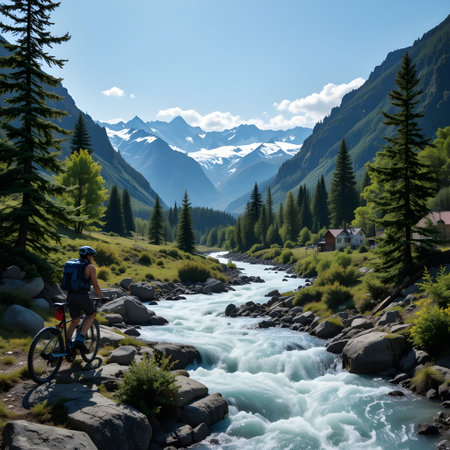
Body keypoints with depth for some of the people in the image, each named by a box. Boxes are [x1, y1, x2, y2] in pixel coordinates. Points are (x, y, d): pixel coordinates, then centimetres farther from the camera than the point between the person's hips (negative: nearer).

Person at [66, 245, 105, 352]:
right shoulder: (90, 267, -2)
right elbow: (95, 286, -2)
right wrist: (102, 298, 11)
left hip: (70, 296, 6)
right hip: (82, 296, -6)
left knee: (75, 321, 20)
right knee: (91, 315, 17)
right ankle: (80, 339, 2)